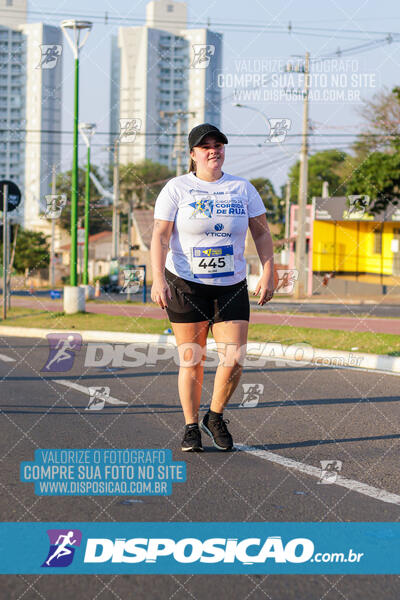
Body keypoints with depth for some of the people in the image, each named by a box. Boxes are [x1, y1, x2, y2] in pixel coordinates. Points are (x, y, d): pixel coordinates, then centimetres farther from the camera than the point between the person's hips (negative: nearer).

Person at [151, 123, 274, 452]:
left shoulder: (242, 188, 7)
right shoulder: (176, 188, -2)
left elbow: (262, 232, 9)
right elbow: (160, 236, -8)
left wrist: (268, 274, 0)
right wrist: (158, 279, -19)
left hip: (231, 287, 2)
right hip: (185, 285, -2)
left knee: (234, 358, -7)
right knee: (191, 360, 1)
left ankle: (215, 418, 16)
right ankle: (191, 428, 15)